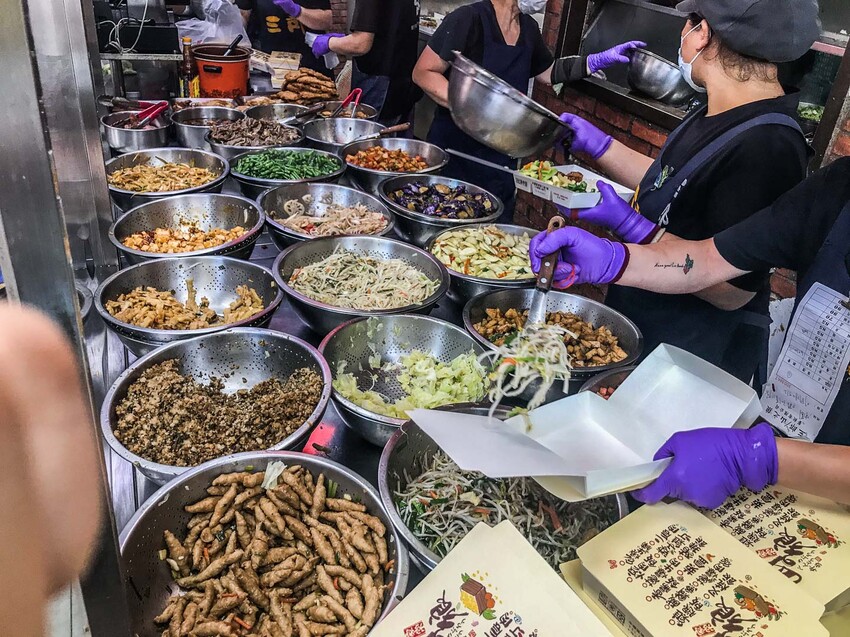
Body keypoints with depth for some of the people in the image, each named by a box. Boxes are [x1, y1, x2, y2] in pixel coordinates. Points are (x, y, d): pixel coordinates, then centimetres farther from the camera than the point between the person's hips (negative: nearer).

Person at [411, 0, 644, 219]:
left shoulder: (529, 28, 8)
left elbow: (547, 72, 25)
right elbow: (423, 72, -13)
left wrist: (600, 60, 15)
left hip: (500, 161, 6)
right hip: (454, 152, -6)